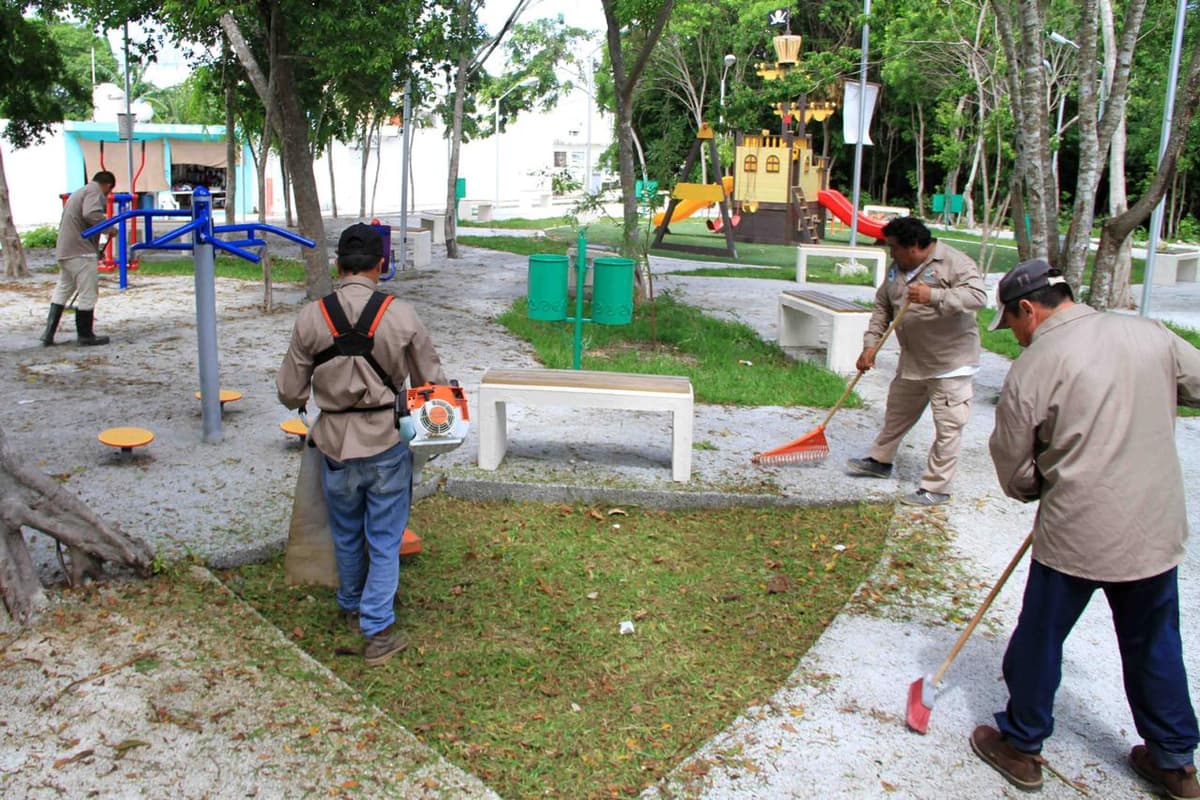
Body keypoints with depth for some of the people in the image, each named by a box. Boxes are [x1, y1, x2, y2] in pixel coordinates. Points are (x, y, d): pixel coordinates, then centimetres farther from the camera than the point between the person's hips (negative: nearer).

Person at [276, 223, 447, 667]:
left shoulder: (311, 318, -10)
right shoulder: (400, 316, -14)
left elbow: (290, 392, -3)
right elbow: (431, 380, -2)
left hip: (336, 445, 2)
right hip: (386, 445, -2)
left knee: (346, 534, 23)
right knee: (384, 540, 10)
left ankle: (351, 604, 45)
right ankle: (377, 631, 13)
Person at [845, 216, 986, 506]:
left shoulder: (954, 262, -17)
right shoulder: (897, 269, 7)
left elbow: (977, 295, -30)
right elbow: (882, 308, 11)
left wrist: (933, 296, -39)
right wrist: (870, 345, 1)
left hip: (950, 364, -8)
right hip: (912, 361, 8)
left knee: (947, 427, -2)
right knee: (897, 414, 23)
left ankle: (936, 487, 7)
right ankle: (880, 460, 41)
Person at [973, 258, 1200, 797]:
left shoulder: (1032, 368, -12)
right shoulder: (1150, 335, 0)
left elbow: (1014, 472, -5)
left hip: (1076, 533, -5)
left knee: (1039, 639, 13)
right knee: (1155, 644, 21)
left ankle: (1019, 744, 29)